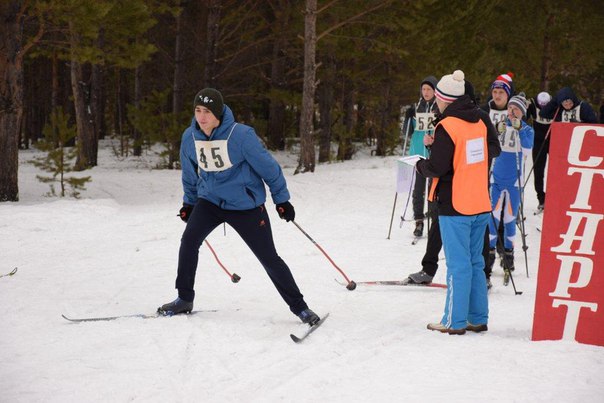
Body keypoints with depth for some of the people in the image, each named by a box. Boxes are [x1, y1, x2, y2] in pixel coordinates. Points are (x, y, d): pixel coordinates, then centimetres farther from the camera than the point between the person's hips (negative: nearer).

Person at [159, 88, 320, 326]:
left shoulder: (241, 135, -23)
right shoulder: (190, 137, -8)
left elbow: (267, 166, -12)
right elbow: (190, 174, 12)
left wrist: (282, 199, -5)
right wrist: (189, 202, 20)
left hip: (246, 205, -4)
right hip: (209, 201, 4)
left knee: (269, 259, -1)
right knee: (188, 241, -16)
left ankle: (299, 307, 12)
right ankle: (184, 299, -1)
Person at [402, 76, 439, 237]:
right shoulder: (417, 107, 11)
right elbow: (408, 130, 14)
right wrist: (408, 117, -3)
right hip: (419, 153, 4)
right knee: (418, 188, 3)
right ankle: (419, 220, 9)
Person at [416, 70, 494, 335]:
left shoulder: (447, 127, -14)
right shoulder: (479, 123, 9)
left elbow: (438, 168, -17)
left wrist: (421, 166, 5)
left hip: (455, 206, -7)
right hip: (480, 204, 7)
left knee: (458, 264, -3)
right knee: (475, 262, 13)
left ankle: (455, 321, 1)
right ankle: (478, 318, 17)